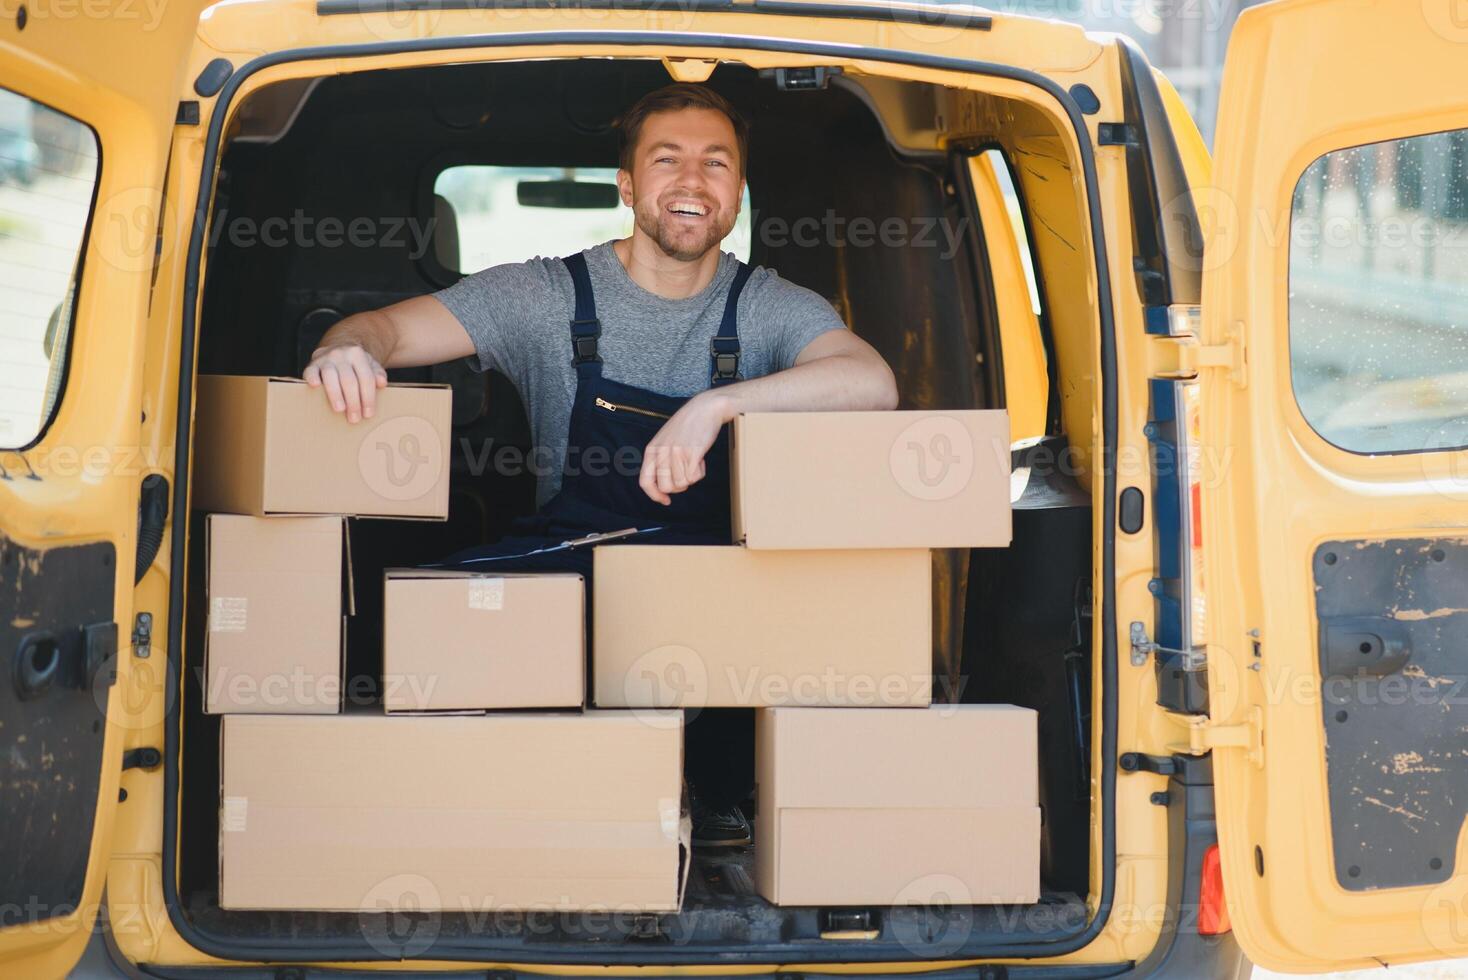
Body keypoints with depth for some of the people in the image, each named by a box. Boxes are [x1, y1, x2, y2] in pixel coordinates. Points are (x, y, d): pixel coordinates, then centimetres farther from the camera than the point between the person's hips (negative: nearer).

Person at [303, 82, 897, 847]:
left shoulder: (772, 308, 1)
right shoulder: (548, 296, 3)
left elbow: (874, 383, -18)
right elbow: (391, 326, 0)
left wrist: (718, 404, -32)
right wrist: (347, 347, -27)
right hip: (566, 566, 0)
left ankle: (717, 799, -2)